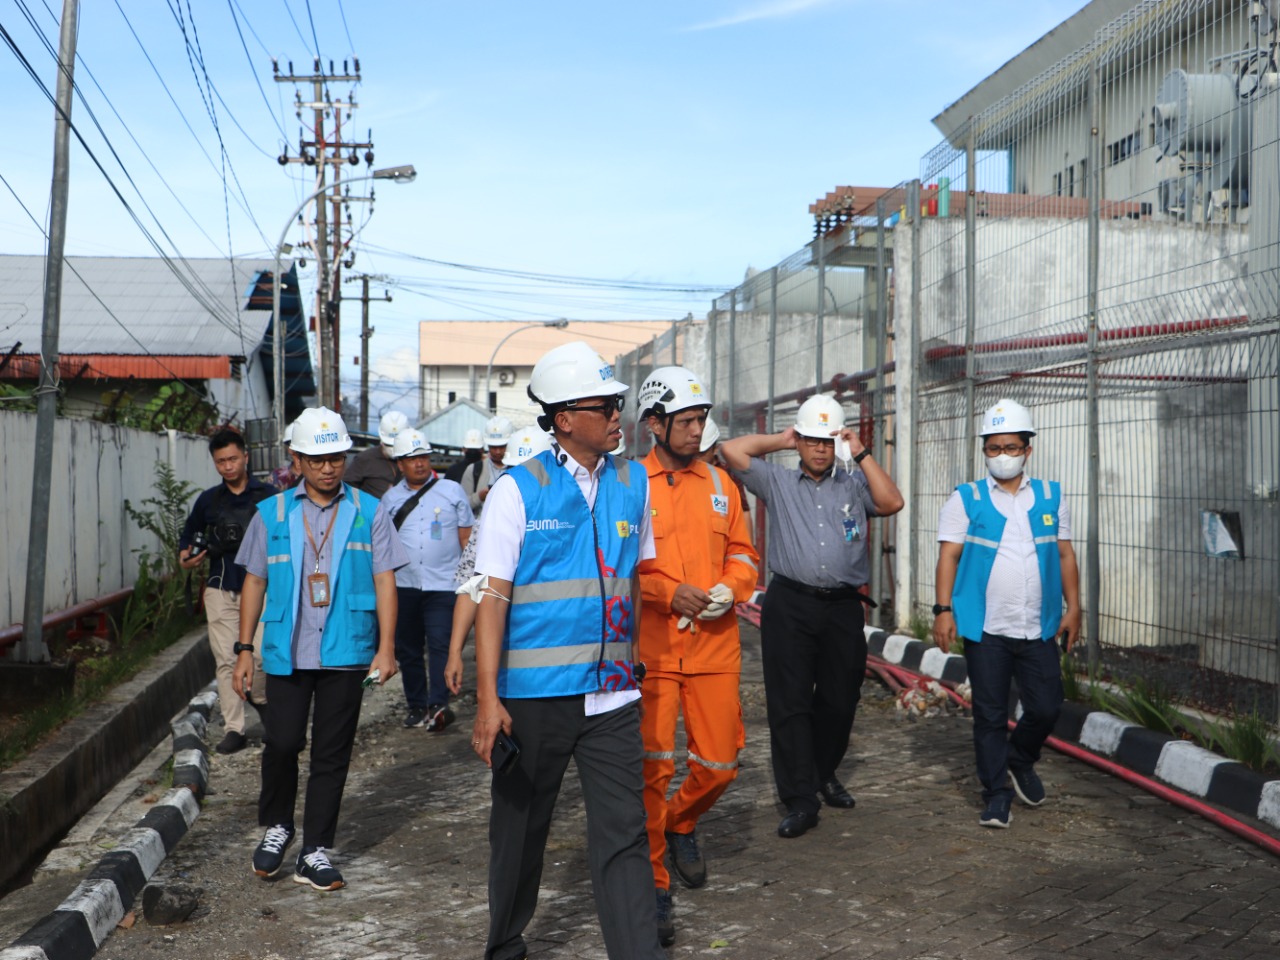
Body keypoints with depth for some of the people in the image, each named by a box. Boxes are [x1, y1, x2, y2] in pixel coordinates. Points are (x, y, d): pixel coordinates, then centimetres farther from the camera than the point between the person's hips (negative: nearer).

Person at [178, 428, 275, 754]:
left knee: (261, 657, -6)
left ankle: (263, 700, 25)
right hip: (220, 590, 3)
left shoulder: (267, 496, 1)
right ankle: (234, 730, 4)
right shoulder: (208, 500, 10)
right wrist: (186, 556, 2)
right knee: (226, 661, 0)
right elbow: (188, 535, 21)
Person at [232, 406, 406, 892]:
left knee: (331, 752, 4)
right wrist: (244, 649, 7)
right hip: (286, 652, 0)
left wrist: (386, 646, -6)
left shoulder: (368, 512, 5)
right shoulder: (272, 514, 8)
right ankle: (276, 825, 26)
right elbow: (254, 582, 11)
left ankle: (315, 850, 16)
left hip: (346, 652, 0)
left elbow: (384, 581, 2)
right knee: (281, 743, -2)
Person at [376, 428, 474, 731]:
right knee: (407, 648, 8)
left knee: (440, 644, -14)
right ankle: (417, 706, 18)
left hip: (443, 584, -3)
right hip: (403, 585, 4)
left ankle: (438, 705, -18)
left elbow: (466, 536, 7)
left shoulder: (451, 491, 5)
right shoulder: (390, 499, 11)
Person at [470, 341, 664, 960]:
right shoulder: (518, 488, -7)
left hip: (611, 694, 3)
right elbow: (493, 594, -10)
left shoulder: (632, 483, 6)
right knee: (520, 830, 14)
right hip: (534, 693, -2)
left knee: (623, 836, 0)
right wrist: (487, 698, -15)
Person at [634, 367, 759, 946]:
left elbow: (742, 552, 17)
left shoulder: (719, 484, 12)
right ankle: (654, 885, 13)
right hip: (651, 649, -4)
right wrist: (668, 593, -16)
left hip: (715, 646, 4)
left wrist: (730, 589, -3)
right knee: (653, 767, -3)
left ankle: (680, 826, 40)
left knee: (719, 763, 7)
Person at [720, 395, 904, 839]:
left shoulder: (853, 483, 13)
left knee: (839, 699, 11)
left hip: (843, 606, 2)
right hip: (789, 605, -2)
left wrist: (861, 453, -2)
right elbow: (731, 450, 1)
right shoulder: (778, 482, 10)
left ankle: (825, 774, 33)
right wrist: (780, 440, 9)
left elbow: (892, 503, -5)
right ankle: (800, 799, -1)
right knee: (790, 702, -5)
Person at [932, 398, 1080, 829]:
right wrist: (943, 609, -12)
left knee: (1046, 708, 4)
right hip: (986, 630, -2)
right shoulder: (965, 499, 2)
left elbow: (1065, 554, 12)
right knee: (990, 715, 3)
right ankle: (997, 795, 16)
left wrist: (1073, 607, 6)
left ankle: (1020, 760, 34)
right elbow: (949, 555, -3)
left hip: (1038, 630, 2)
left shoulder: (1052, 496, 10)